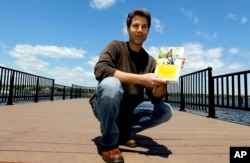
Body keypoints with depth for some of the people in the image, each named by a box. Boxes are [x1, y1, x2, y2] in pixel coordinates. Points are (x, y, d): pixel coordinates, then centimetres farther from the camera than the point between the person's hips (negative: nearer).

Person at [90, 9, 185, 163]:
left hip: (130, 109, 4)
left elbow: (156, 97, -6)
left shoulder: (151, 61, 2)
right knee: (110, 84, -35)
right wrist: (141, 79, -35)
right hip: (105, 106, -4)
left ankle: (124, 132, 4)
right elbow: (100, 70, -29)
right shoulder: (116, 46, -8)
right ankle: (109, 143, -14)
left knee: (165, 110, -14)